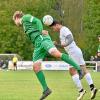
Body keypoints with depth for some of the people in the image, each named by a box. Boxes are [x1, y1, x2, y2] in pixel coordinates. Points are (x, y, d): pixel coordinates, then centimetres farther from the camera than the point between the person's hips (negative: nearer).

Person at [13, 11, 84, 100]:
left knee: (56, 54, -30)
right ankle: (46, 89, -5)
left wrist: (41, 31, -15)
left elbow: (38, 21, -2)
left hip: (42, 39, -9)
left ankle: (78, 68, -27)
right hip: (38, 45, 9)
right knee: (35, 67, -4)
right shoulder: (25, 25, 36)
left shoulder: (25, 17, 13)